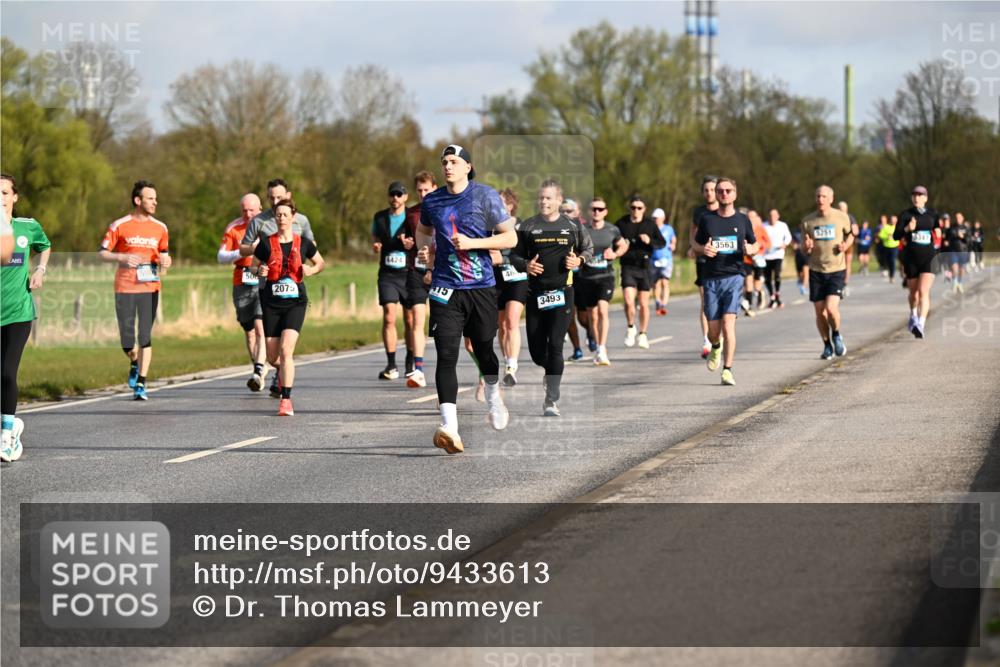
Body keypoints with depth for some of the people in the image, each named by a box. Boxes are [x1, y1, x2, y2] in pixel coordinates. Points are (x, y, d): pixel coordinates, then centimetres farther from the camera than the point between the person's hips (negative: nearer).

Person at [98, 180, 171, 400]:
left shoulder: (160, 228, 8)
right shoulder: (119, 226, -2)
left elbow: (164, 255, 19)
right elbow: (102, 253, -1)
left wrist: (165, 262, -5)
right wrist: (122, 258, -18)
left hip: (150, 288, 2)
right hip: (124, 289, -2)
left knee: (145, 337, -5)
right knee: (127, 339, 0)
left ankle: (141, 384, -1)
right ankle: (135, 364, 33)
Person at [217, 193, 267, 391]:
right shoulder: (233, 228, 6)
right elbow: (221, 256, 4)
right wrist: (241, 252, -13)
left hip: (265, 284, -3)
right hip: (242, 284, 3)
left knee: (260, 327, -17)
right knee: (249, 331, 8)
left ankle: (258, 371, -24)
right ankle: (260, 369, 21)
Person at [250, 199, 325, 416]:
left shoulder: (303, 243, 1)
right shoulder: (266, 243, -1)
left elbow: (321, 262, 15)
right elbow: (254, 265, 11)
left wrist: (311, 270, -6)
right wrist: (260, 271, -12)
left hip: (295, 302, -2)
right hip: (271, 303, 2)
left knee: (286, 350, -18)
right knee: (272, 357, 6)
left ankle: (286, 400, -13)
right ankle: (284, 372, 44)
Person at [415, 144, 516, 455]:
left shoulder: (486, 196, -3)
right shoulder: (432, 201, 8)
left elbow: (510, 237, -2)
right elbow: (422, 230, 29)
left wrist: (473, 243, -14)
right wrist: (424, 247, 6)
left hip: (481, 287, -1)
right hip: (445, 289, 1)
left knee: (484, 349, 12)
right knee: (446, 355, -13)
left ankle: (493, 397, 46)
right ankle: (449, 427, -22)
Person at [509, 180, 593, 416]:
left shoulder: (572, 226, 4)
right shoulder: (528, 226, 5)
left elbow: (588, 247, 18)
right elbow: (514, 255, 9)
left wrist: (580, 259, -3)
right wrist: (525, 265, -12)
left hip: (562, 292, -2)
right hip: (535, 292, 2)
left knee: (555, 345, -12)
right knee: (536, 349, 4)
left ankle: (552, 400, -9)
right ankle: (552, 371, 40)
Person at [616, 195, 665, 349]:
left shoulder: (650, 225, 3)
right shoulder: (621, 224, 0)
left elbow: (662, 243, 7)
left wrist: (650, 241, -13)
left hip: (644, 266, 1)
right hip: (628, 267, -1)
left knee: (644, 304, 6)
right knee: (629, 301, -15)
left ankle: (642, 335, 22)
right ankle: (630, 328, 11)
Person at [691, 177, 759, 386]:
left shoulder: (743, 220, 7)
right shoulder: (706, 219, 7)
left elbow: (755, 245, 18)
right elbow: (695, 244, 15)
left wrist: (751, 249, -6)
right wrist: (703, 249, -8)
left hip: (734, 277, -1)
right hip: (711, 278, 1)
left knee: (728, 324, -16)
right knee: (713, 330, 2)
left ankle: (727, 370, -11)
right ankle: (716, 347, 39)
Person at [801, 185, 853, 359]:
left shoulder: (841, 217, -1)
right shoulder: (807, 221, 3)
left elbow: (850, 235, 18)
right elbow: (805, 250, 10)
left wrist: (846, 245, -4)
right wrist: (807, 247, -14)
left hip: (836, 270, -2)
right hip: (816, 271, 2)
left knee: (831, 308, -17)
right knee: (820, 312, 3)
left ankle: (837, 335, 13)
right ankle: (827, 346, 21)